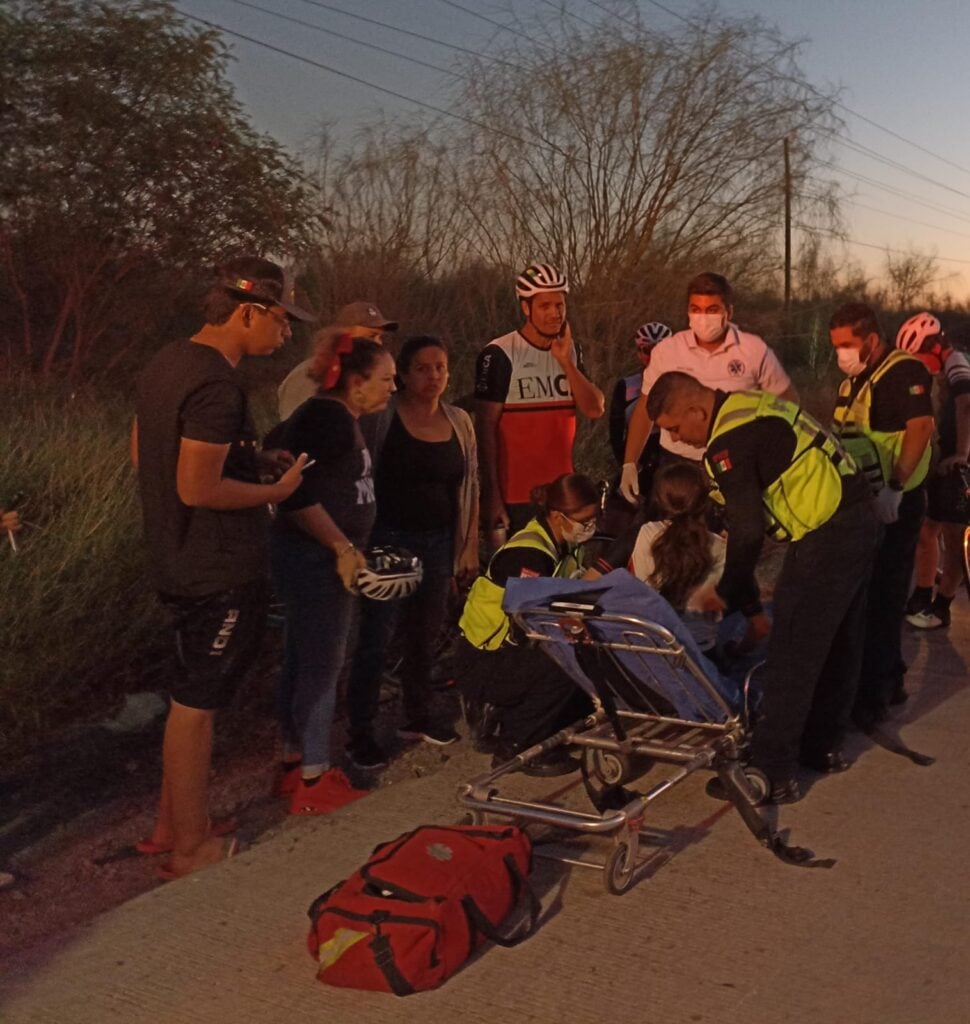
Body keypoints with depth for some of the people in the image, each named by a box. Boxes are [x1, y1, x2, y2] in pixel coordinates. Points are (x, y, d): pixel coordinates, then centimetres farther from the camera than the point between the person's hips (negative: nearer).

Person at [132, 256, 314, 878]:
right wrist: (275, 490, -11)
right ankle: (192, 848, 16)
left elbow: (145, 452, 16)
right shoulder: (217, 385, -23)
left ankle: (170, 825, 32)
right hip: (219, 572, -10)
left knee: (193, 696, 20)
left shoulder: (169, 363, 8)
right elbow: (198, 488, -26)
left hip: (178, 563, 10)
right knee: (197, 703, 2)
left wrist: (254, 459, 11)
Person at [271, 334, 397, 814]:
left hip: (319, 557, 10)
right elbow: (300, 494, -24)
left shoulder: (338, 417, 15)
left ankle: (296, 761, 26)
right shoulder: (326, 417, -17)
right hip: (316, 559, -10)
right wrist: (343, 547, -23)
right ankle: (314, 781, 4)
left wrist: (348, 546, 17)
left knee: (302, 661, 15)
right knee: (322, 664, -4)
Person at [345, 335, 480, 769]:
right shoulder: (379, 418, -8)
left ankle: (417, 717, 31)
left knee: (425, 635, 15)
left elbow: (471, 486, 12)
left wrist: (470, 546, 9)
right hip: (389, 541, -5)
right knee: (375, 640, -3)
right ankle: (360, 734, 6)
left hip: (439, 543, 5)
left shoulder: (459, 421, 7)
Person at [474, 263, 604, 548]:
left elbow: (595, 409, 0)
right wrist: (491, 496, -12)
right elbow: (485, 428, -9)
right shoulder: (499, 354, -8)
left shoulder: (570, 351, 10)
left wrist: (566, 362, -12)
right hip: (515, 497, -5)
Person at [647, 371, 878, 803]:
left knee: (790, 656, -5)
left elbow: (747, 531, -18)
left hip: (824, 536, -10)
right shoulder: (752, 404, 14)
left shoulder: (729, 441, -15)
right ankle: (823, 745, 32)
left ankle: (775, 773, 0)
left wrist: (730, 595, -3)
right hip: (858, 520, 10)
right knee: (838, 644, 19)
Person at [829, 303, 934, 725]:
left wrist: (894, 488, -32)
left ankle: (872, 697, 2)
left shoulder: (904, 372, -14)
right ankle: (890, 681, 30)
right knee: (867, 596, 17)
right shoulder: (853, 381, 14)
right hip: (863, 503, 10)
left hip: (893, 507, -10)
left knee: (880, 600, -5)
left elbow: (920, 427, -26)